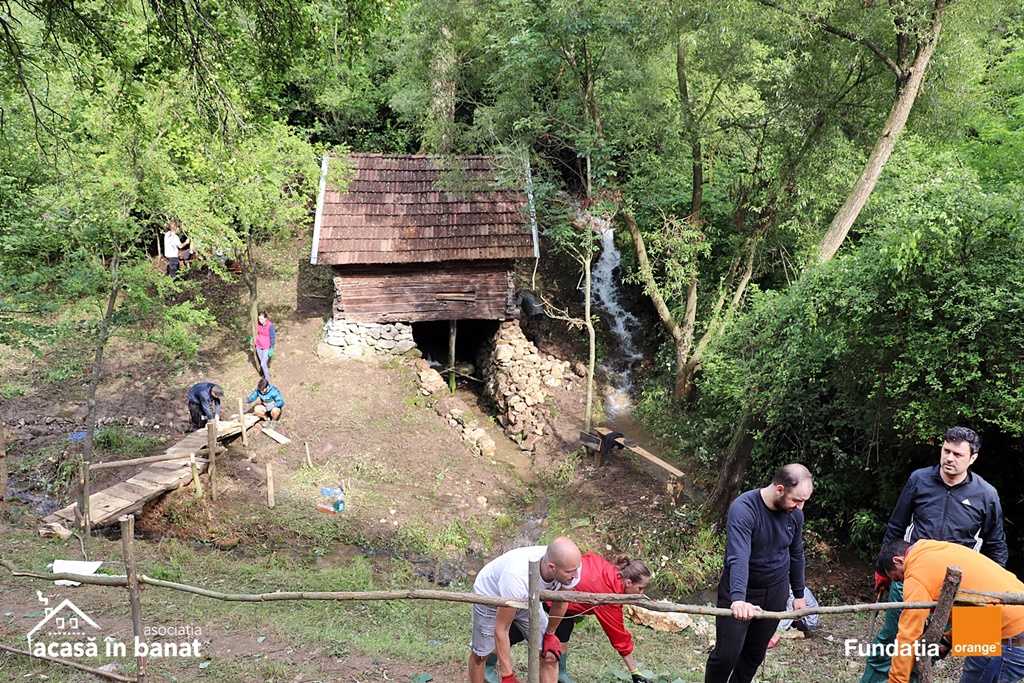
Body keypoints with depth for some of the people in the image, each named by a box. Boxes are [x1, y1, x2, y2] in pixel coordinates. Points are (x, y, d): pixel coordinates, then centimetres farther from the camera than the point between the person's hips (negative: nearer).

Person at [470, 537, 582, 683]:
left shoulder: (570, 566, -32)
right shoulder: (518, 577, -47)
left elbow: (560, 603, -8)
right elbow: (501, 629, -34)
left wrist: (550, 635, 6)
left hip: (527, 598, 4)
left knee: (550, 655, -3)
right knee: (480, 654, 11)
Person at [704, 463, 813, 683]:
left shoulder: (795, 513, -8)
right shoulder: (743, 508, -28)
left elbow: (796, 554, 8)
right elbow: (739, 557, -39)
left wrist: (799, 594, 14)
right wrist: (738, 599, -52)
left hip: (776, 591, 5)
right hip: (740, 590, -5)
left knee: (755, 653, 15)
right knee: (726, 654, -1)